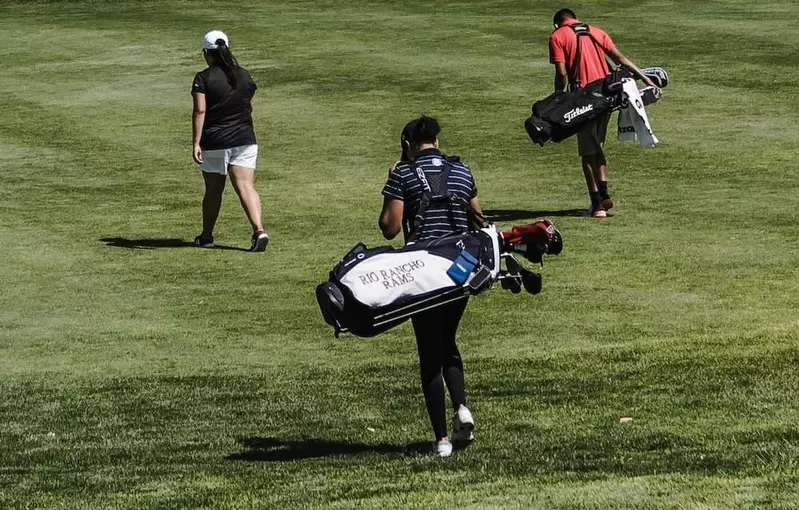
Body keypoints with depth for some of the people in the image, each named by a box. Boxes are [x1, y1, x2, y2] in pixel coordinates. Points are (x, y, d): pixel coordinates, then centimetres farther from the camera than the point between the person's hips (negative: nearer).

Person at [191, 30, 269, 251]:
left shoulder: (203, 79, -8)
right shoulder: (244, 76, 6)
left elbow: (200, 111, -14)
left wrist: (196, 143, -15)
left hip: (214, 142, -3)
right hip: (244, 140, 3)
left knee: (213, 191, 11)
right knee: (246, 187, -4)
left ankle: (206, 236, 25)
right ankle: (259, 230, -23)